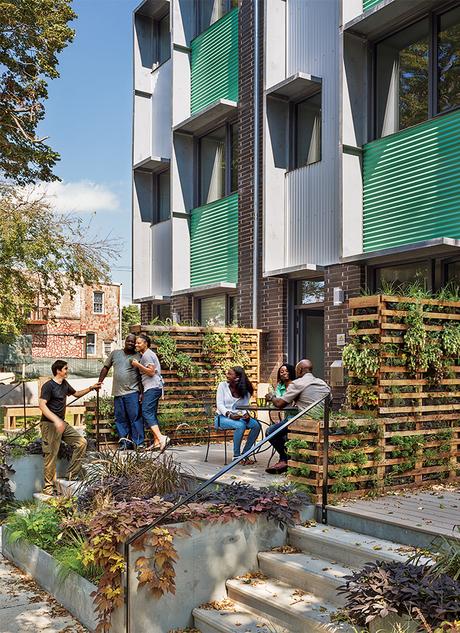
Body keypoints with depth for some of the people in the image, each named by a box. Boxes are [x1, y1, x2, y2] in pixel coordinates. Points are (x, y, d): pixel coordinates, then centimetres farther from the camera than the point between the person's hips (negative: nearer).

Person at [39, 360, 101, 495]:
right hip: (49, 424, -8)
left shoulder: (64, 384, 13)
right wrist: (56, 420, -32)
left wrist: (91, 388, 18)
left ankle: (70, 475, 4)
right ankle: (48, 486, 4)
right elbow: (42, 405, -22)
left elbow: (76, 394, 31)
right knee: (51, 455, -6)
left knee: (81, 442, -2)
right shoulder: (48, 386, -12)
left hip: (62, 423, 8)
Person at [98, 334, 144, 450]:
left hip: (132, 392, -3)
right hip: (117, 392, 3)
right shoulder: (115, 353, 12)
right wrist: (99, 382, 8)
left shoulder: (139, 357, 4)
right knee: (120, 419, 5)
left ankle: (138, 443, -2)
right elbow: (105, 368, 17)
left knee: (135, 418, -6)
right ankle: (124, 441, 14)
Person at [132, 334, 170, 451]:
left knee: (147, 413, -17)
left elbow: (151, 372, -17)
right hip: (153, 388, 11)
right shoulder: (145, 354, 24)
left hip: (152, 388, -11)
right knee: (152, 414, 8)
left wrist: (138, 365, -13)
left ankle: (161, 438, -29)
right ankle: (157, 442, 5)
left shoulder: (147, 355, -8)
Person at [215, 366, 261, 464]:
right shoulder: (223, 385, -2)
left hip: (238, 416, 4)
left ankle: (244, 454, -14)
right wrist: (229, 414, -25)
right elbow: (219, 404, -9)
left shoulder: (245, 390, 6)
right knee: (240, 425, -33)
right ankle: (236, 456, -20)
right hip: (222, 417, -4)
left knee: (256, 425, -21)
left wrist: (245, 414, -23)